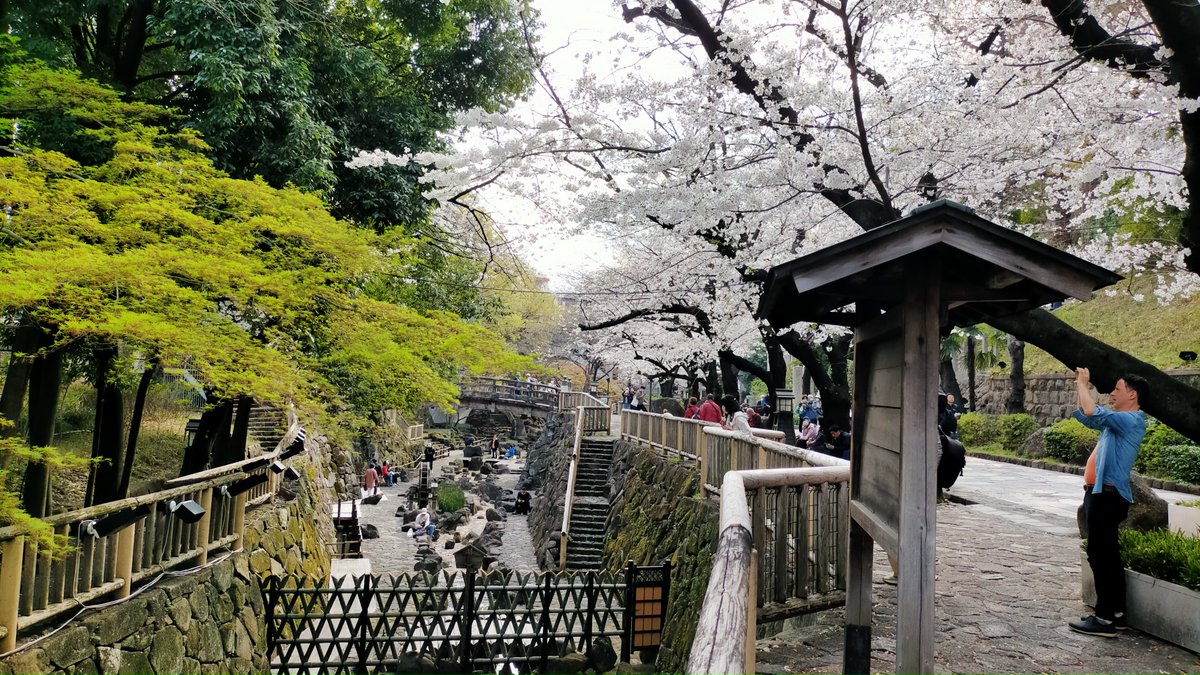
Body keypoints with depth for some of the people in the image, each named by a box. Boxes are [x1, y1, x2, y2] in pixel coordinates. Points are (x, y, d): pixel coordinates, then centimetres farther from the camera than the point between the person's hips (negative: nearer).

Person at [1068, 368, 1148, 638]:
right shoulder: (1119, 420, 16)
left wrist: (1083, 384, -14)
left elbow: (1093, 413, -28)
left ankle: (1105, 619, -5)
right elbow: (1087, 417, 29)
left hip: (1107, 495, -10)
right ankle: (1116, 613, 21)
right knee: (1107, 555, 14)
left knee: (1100, 556, -8)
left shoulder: (1131, 420, -14)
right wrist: (1080, 387, 17)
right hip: (1102, 494, 10)